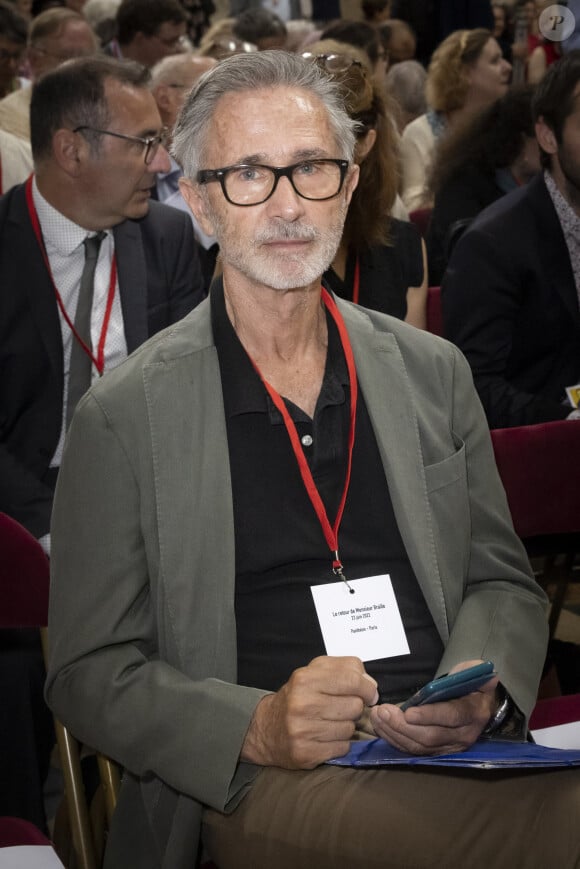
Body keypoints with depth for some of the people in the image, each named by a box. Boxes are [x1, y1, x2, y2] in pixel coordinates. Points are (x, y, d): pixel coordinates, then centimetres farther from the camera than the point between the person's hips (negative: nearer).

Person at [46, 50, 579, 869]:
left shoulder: (433, 372, 15)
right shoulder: (125, 415, 3)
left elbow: (502, 580, 20)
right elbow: (89, 672, 3)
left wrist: (478, 691, -4)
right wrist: (256, 728, -16)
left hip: (451, 755, 5)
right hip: (262, 780, -5)